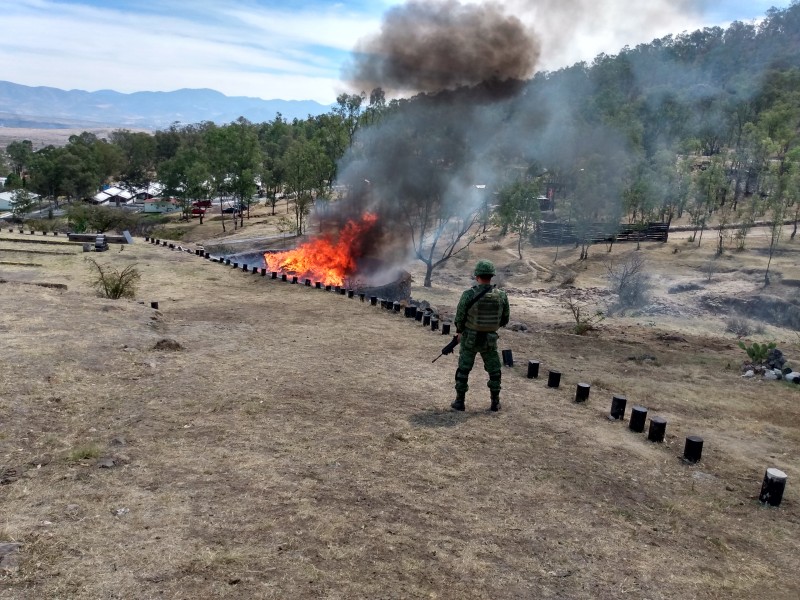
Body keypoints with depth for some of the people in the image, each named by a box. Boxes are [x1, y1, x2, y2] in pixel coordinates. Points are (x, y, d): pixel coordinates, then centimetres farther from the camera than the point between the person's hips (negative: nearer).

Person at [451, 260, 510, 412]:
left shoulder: (469, 294, -18)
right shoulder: (501, 295, -9)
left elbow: (459, 317, -10)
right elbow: (505, 319, 2)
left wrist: (460, 331, 10)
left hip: (470, 339, -2)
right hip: (490, 339, 2)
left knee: (463, 370, 11)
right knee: (494, 371, 17)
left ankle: (459, 402, 16)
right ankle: (495, 403, 21)